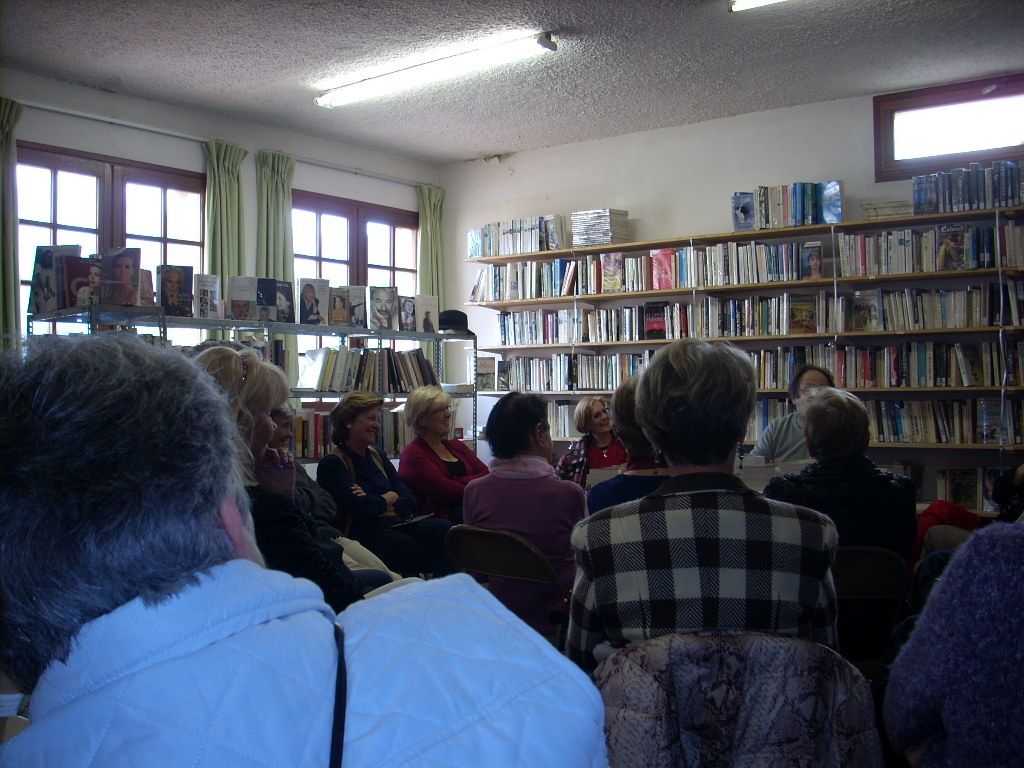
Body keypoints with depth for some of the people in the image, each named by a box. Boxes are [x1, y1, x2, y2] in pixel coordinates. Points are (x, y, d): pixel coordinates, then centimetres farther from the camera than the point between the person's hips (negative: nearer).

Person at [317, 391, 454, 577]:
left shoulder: (378, 457, 23)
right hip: (367, 532, -7)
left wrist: (375, 504, -6)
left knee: (443, 528, -23)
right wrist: (389, 498, 5)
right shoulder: (331, 464, 0)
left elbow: (410, 502, 12)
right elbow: (360, 508, -15)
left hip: (399, 525, 7)